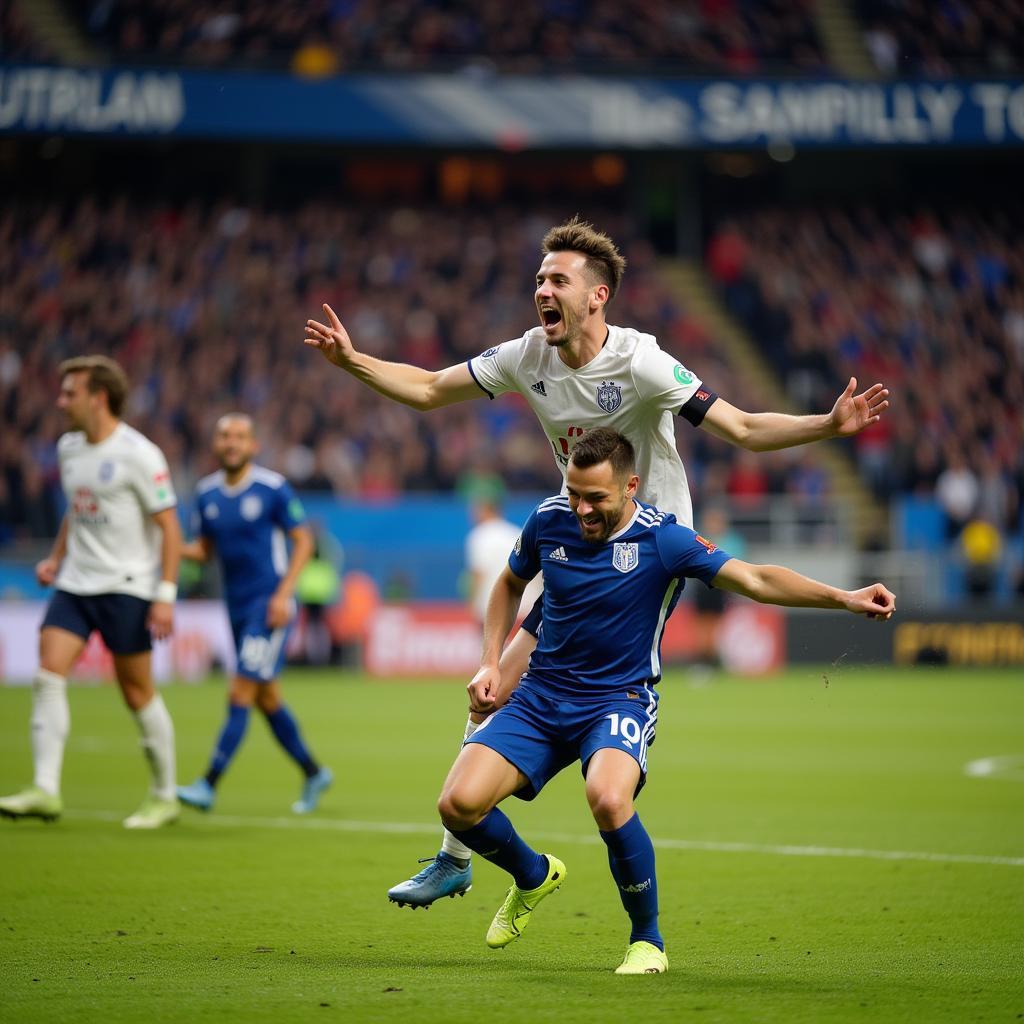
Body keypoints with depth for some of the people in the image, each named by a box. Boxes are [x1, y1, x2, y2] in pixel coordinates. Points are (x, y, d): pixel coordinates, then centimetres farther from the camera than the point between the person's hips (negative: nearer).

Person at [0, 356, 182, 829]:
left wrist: (166, 595, -16)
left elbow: (169, 526, -11)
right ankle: (45, 791, -14)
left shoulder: (138, 454, -12)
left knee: (137, 692, 0)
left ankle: (164, 797, 14)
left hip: (126, 587, -6)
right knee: (48, 677, -10)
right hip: (74, 585, 6)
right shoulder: (68, 448, 10)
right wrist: (56, 558, 13)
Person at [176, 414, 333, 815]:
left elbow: (303, 541, -5)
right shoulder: (207, 493, 7)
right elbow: (205, 548, 13)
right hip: (237, 608, 6)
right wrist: (177, 550, -9)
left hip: (270, 605, -6)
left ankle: (209, 785, -16)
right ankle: (313, 773, 27)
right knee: (267, 699, 12)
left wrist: (283, 593, -14)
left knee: (241, 694, -13)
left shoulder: (272, 488, -9)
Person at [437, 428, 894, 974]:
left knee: (608, 800, -36)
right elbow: (510, 585, 17)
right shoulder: (549, 520, -2)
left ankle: (647, 941, -11)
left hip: (618, 700, -4)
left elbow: (754, 579, -20)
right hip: (540, 694, 4)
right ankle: (533, 876, 21)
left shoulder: (663, 539, -14)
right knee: (459, 804, -15)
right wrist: (490, 664, 6)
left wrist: (845, 597, -32)